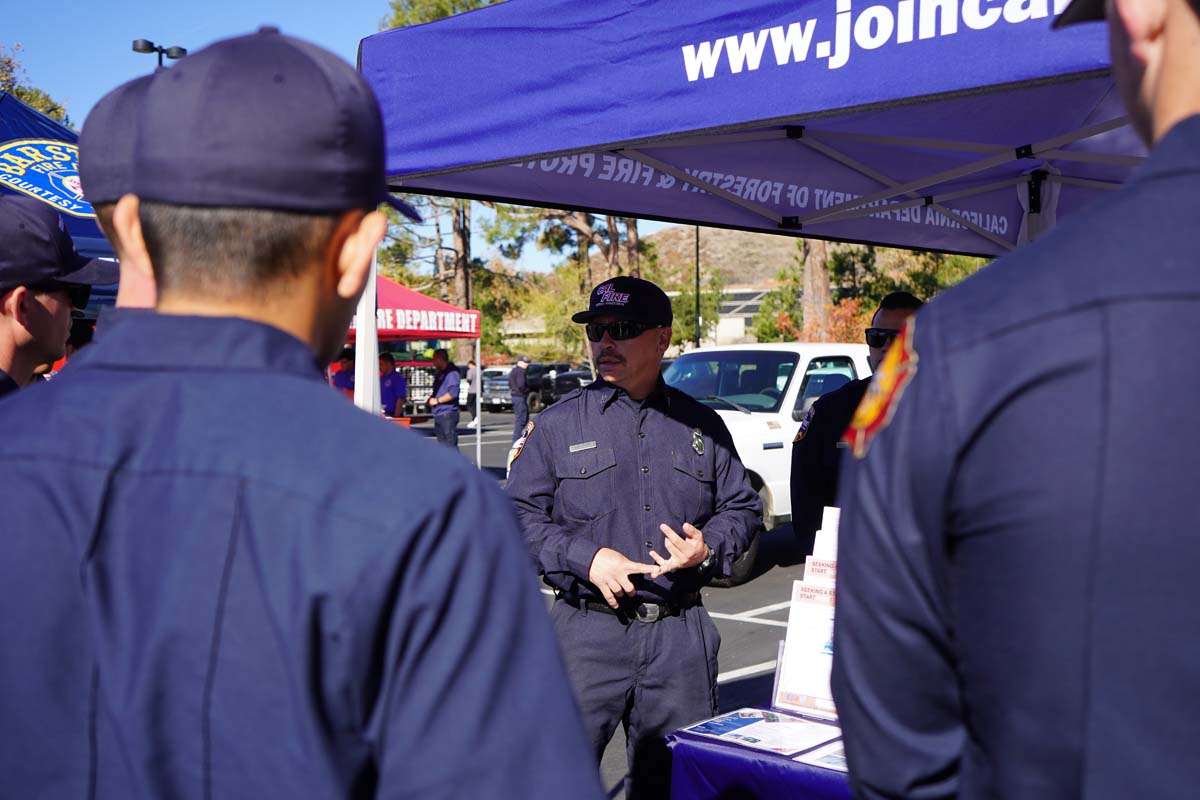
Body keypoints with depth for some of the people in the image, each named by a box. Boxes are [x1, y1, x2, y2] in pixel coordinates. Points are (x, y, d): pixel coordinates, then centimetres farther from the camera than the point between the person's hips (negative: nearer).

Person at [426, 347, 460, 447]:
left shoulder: (452, 373, -12)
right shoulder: (439, 373, 19)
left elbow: (453, 393, -23)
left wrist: (437, 400, -17)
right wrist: (430, 399, 10)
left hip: (448, 414, -10)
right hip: (438, 415, 10)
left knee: (451, 444, -11)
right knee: (441, 445, 12)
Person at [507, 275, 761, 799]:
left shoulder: (702, 425, 10)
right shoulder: (558, 424, 3)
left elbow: (742, 507, 17)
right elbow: (518, 516, 1)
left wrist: (708, 548, -4)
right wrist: (585, 557, -13)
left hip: (680, 635, 2)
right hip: (588, 630, -2)